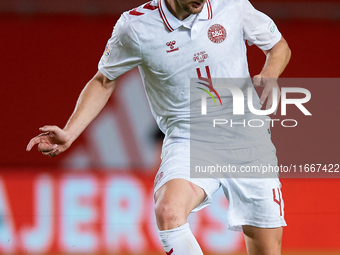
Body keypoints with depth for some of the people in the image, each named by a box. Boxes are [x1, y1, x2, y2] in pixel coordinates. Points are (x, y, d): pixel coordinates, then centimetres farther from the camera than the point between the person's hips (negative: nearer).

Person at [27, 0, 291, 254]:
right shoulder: (135, 26, -8)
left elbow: (279, 46, 12)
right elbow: (104, 81, 9)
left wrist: (269, 77, -10)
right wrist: (68, 134, -1)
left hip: (247, 141, 2)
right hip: (187, 141, -2)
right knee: (168, 211, -33)